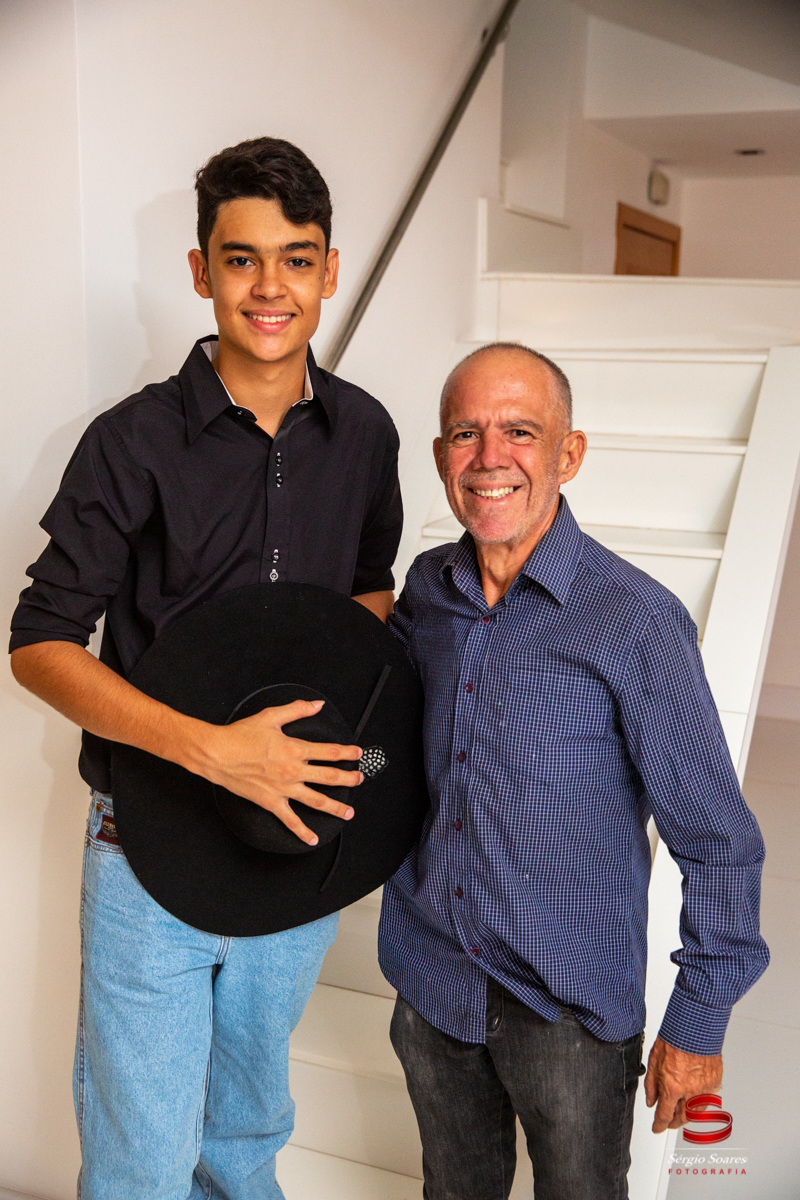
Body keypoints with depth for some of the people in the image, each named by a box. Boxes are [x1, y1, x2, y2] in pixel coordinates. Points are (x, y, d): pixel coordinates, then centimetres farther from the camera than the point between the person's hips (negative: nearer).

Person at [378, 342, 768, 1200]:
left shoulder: (635, 621, -19)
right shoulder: (425, 591, -4)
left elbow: (718, 844, -12)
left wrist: (698, 1022, -9)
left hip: (571, 1004, -4)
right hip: (430, 982, 5)